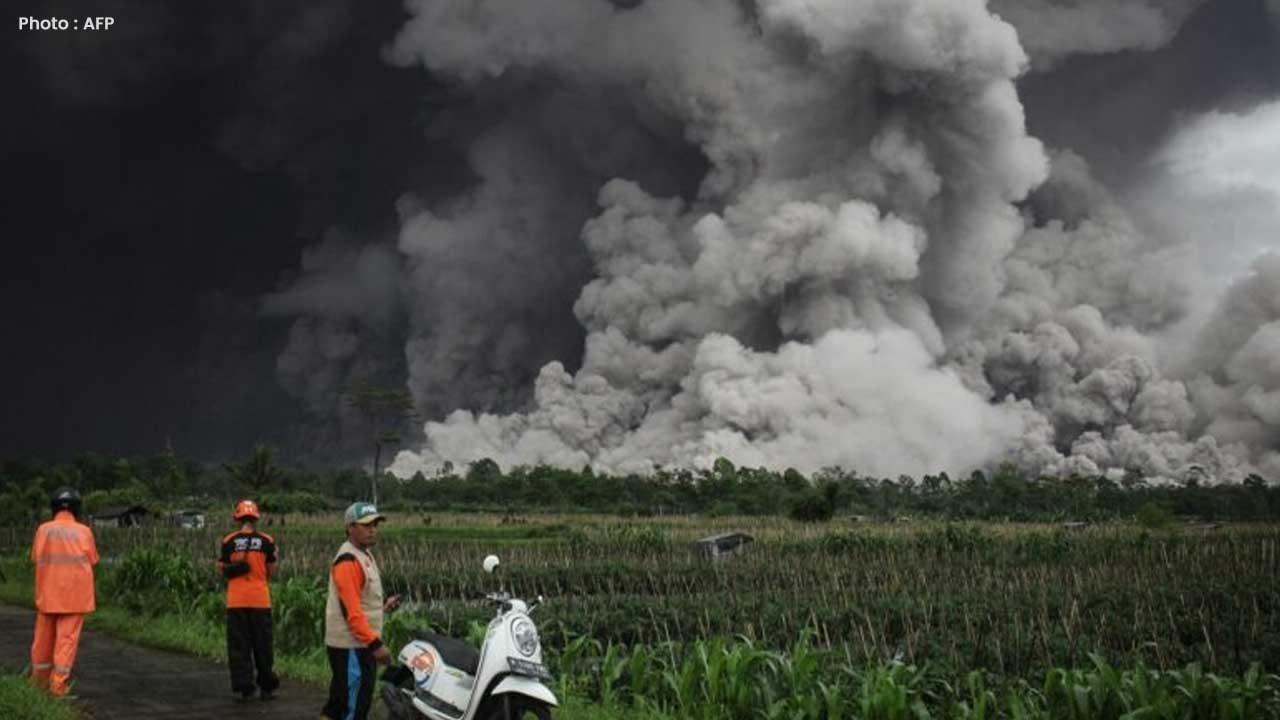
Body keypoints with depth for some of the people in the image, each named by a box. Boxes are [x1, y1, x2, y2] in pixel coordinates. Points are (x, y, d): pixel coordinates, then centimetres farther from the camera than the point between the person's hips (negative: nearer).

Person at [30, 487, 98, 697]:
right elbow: (91, 562, 1)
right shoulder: (84, 532, -4)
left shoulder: (44, 529, -2)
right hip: (75, 594, -2)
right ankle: (59, 684, -5)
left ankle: (39, 681, 27)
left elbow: (36, 559, 2)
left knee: (44, 636, 15)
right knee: (67, 639, 0)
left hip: (48, 593, 2)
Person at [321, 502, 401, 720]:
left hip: (361, 645, 10)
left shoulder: (364, 555, 15)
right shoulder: (348, 560, -18)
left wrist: (382, 605, 8)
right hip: (351, 647, -10)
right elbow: (351, 610, -23)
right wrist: (374, 644, -25)